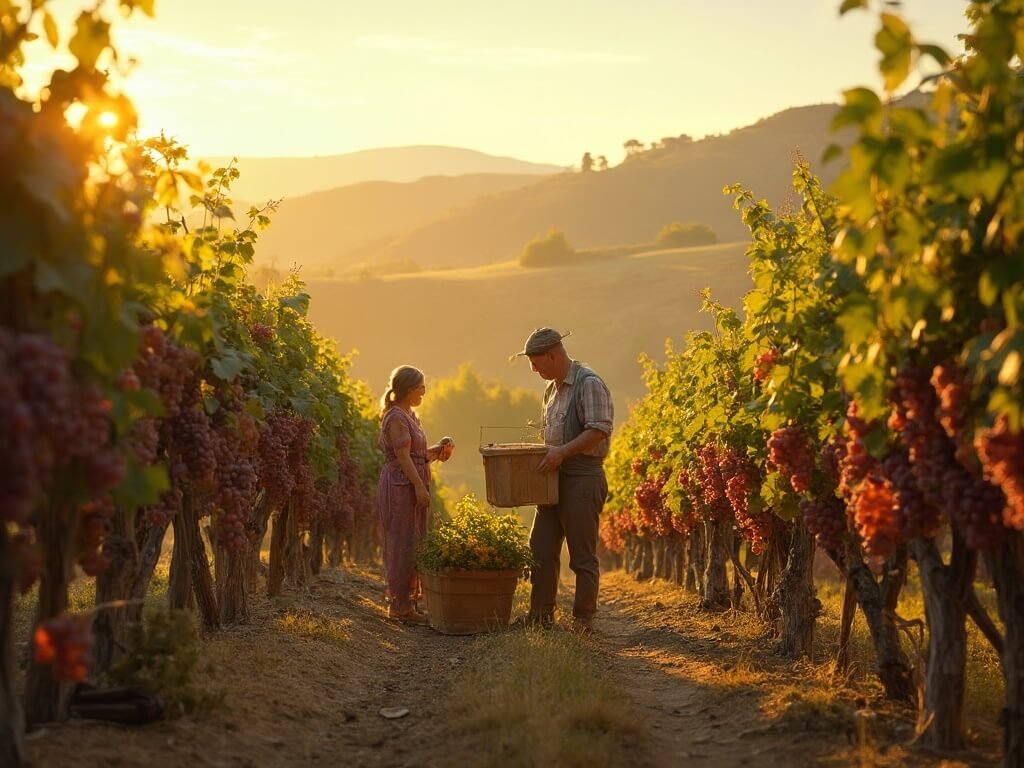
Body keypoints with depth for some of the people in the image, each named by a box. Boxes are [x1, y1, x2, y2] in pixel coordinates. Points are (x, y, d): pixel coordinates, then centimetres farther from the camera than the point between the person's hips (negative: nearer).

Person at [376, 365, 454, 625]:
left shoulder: (409, 415, 17)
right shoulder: (397, 418, -14)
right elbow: (403, 456, -20)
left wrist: (437, 449, 11)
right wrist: (419, 487, -23)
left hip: (413, 487, 10)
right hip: (400, 487, -10)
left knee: (414, 545, 12)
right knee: (403, 544, -6)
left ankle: (410, 601, 18)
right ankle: (401, 605, -2)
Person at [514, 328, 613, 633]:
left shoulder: (589, 384, -12)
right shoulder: (552, 388, 16)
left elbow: (599, 429, -22)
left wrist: (563, 451, -26)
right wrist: (547, 454, 10)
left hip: (583, 479, -9)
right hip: (554, 477, 9)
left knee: (582, 556, -2)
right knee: (541, 549, 8)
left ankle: (583, 620, 6)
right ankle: (541, 614, 15)